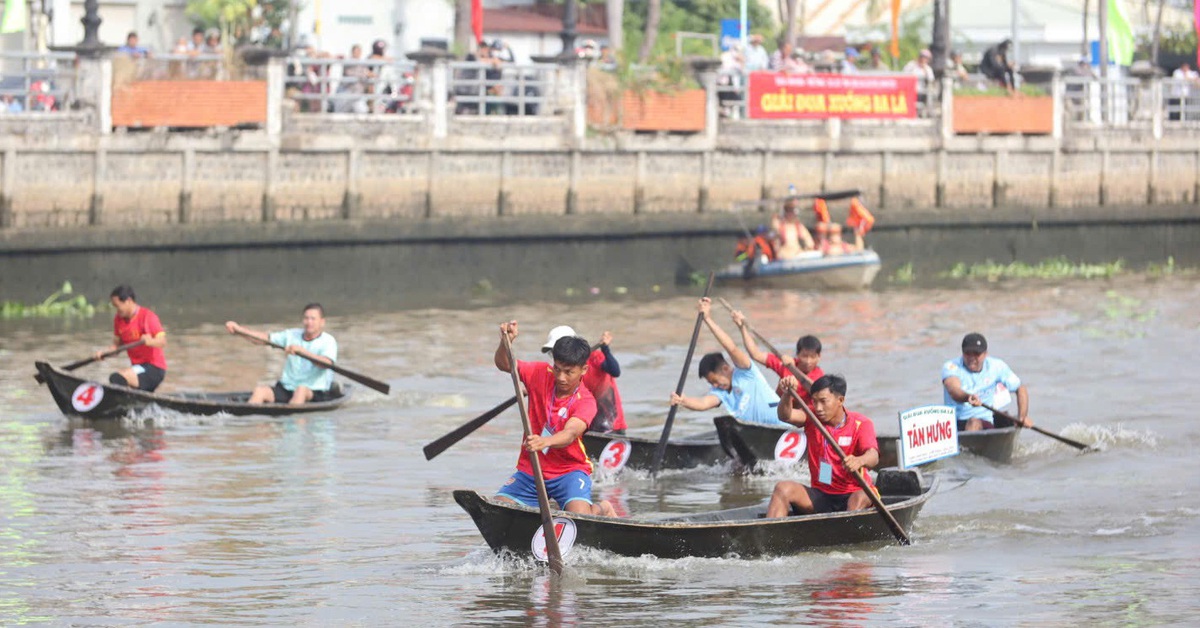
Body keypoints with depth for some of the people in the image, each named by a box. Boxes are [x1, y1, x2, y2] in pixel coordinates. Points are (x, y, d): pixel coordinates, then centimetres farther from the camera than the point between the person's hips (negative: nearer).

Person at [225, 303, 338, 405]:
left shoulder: (328, 341, -6)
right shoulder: (293, 335, 11)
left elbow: (327, 363, -26)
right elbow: (266, 338, 3)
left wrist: (301, 351, -40)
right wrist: (239, 329, -10)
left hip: (315, 393, -5)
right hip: (286, 388, 5)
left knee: (301, 389, -38)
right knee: (260, 391, -20)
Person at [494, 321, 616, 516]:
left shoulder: (585, 401, -17)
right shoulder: (541, 374, -2)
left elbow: (570, 433, -34)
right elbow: (504, 365, -6)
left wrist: (546, 442, -55)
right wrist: (506, 342, -28)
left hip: (569, 471, -4)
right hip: (530, 469, 4)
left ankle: (601, 509, 12)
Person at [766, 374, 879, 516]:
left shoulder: (861, 424, -5)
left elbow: (873, 456, -23)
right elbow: (785, 416, -13)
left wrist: (859, 461, -48)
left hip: (851, 495, -3)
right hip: (820, 495, 3)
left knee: (862, 498, -36)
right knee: (782, 489, -20)